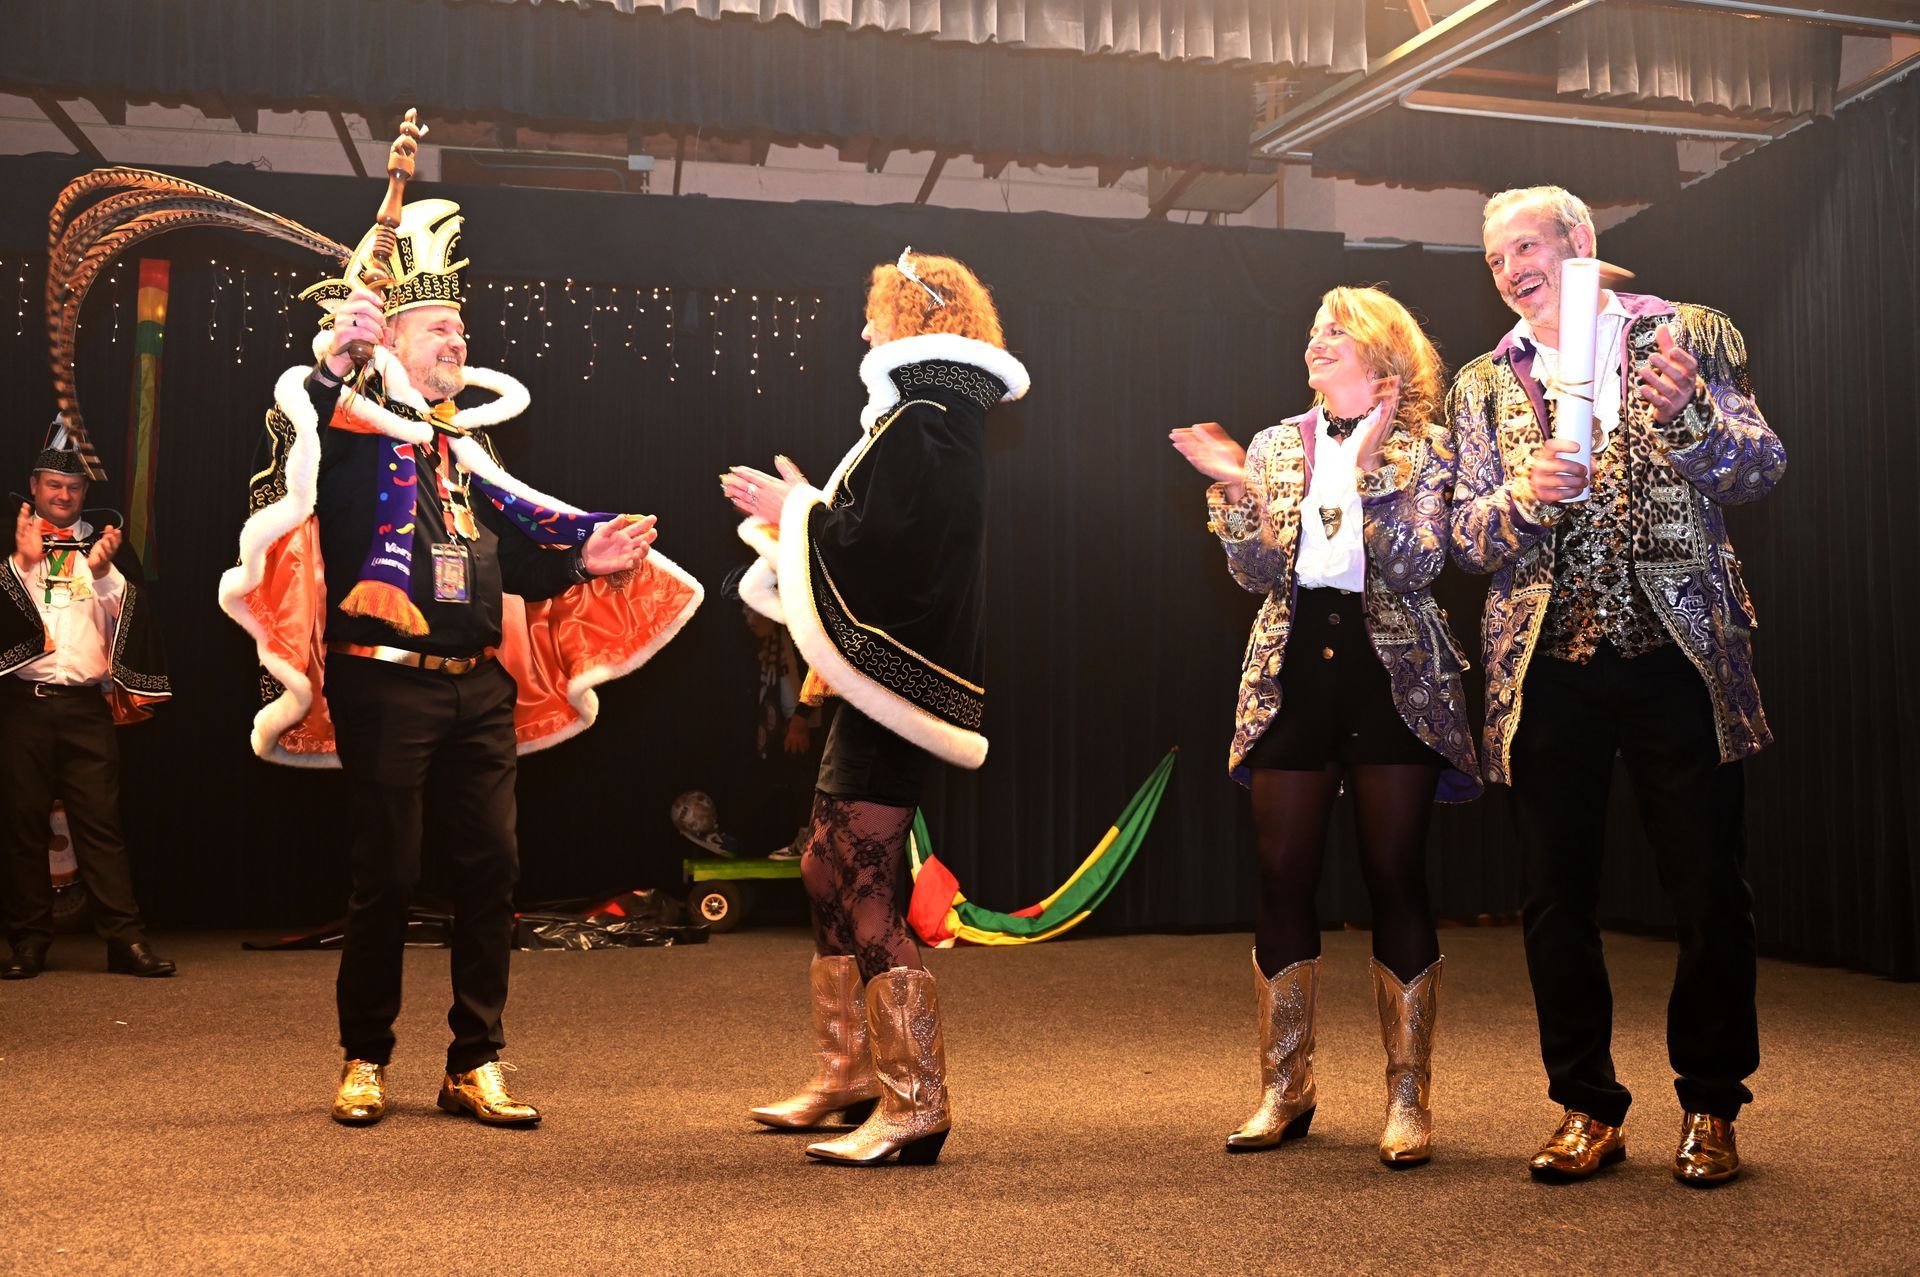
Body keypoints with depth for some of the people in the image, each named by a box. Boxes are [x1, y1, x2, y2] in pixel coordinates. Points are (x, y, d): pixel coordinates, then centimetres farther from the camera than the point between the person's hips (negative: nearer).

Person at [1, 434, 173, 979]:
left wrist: (103, 572, -8)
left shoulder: (106, 544, 15)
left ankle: (125, 938, -6)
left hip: (87, 705, 0)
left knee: (100, 821, -5)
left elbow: (132, 616, 6)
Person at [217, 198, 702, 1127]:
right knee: (387, 874, 1)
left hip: (480, 686, 6)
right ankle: (364, 1060, 20)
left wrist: (586, 558, 2)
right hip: (385, 683, -6)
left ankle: (474, 1065, 15)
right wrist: (331, 364, -31)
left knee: (490, 866, 4)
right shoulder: (349, 423, 1)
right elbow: (284, 467, -21)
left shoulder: (470, 440, 19)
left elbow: (511, 558, 18)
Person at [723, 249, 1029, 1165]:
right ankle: (849, 1073, 27)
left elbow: (877, 541, -22)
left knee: (861, 888, -8)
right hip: (892, 673, 11)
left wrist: (802, 513, -4)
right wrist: (796, 514, 20)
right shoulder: (945, 419, 18)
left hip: (892, 675, -11)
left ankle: (915, 1103, -3)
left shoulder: (919, 423, -14)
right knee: (827, 870, 17)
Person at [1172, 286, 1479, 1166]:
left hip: (1394, 674, -3)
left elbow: (1415, 566, -11)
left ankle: (1408, 1098, 9)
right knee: (1282, 877, 2)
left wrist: (1369, 464, -17)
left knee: (1395, 878, -1)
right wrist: (1235, 488, -14)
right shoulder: (1275, 446, 12)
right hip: (1293, 672, 3)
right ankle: (1284, 1090, 14)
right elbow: (1260, 572, 1)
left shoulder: (1426, 447, 4)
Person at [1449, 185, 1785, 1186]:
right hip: (1546, 673, 2)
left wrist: (1690, 416, -24)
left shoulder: (1689, 336, 6)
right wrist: (1522, 499, -16)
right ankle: (1587, 1107, 19)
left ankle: (1710, 1106, 19)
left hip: (1676, 659, -2)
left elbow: (1761, 470, -3)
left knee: (1708, 893, 2)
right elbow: (1467, 538, 6)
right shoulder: (1484, 387, 13)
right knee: (1555, 897, 5)